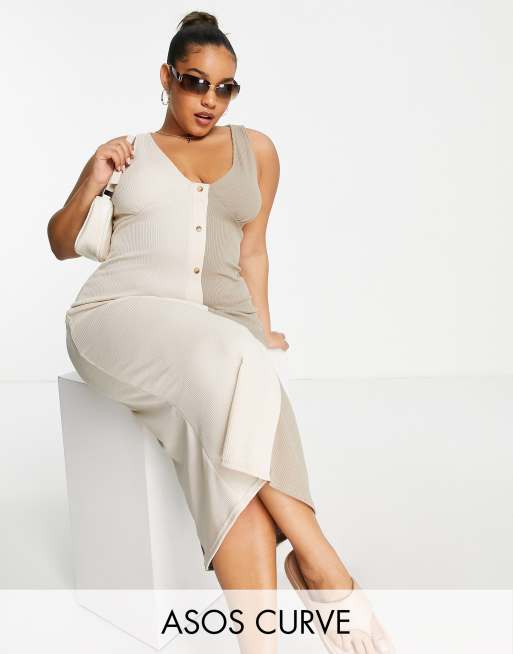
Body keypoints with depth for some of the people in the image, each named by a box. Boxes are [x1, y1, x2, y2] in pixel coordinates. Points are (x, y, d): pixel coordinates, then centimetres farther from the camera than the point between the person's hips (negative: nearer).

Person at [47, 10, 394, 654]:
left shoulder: (255, 149, 21)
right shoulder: (125, 152, 18)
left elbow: (251, 250, 17)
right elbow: (62, 245, 22)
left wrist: (263, 333, 5)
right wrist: (90, 184, 4)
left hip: (223, 328, 2)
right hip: (122, 312, -1)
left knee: (229, 442, -32)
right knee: (227, 362, -35)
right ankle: (315, 555, -29)